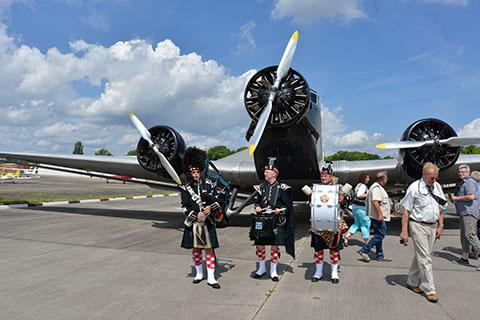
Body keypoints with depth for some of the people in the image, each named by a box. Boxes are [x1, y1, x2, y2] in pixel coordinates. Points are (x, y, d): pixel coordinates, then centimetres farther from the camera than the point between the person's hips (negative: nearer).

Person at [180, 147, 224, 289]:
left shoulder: (209, 184, 0)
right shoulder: (186, 187, -1)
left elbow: (218, 201, 1)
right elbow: (185, 206, -5)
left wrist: (211, 207, -18)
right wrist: (196, 215, -16)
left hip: (207, 223, 0)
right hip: (193, 223, 1)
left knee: (209, 249, 2)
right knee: (195, 249, 12)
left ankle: (211, 278, 10)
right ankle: (199, 274, 31)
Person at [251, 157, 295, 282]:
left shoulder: (282, 188, -3)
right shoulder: (261, 187, 8)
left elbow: (288, 206, 0)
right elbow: (257, 201, 16)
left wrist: (280, 210, -17)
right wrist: (257, 207, -4)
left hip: (276, 222, -3)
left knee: (275, 246, 4)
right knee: (259, 245, 7)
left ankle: (273, 271, 20)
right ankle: (262, 268, 28)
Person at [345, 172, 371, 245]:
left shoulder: (359, 185, 14)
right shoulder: (363, 186, -15)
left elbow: (355, 196, 19)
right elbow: (359, 195, -28)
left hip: (355, 206, 9)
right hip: (360, 208, -9)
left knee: (357, 223, 17)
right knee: (366, 224, 3)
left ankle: (346, 236, 8)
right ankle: (366, 242, 10)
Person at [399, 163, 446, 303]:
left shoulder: (437, 187, 7)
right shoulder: (414, 188, -11)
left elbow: (440, 209, 17)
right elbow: (406, 211, -10)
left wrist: (440, 226, 11)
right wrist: (404, 231, -13)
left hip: (432, 226, 6)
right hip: (418, 226, -6)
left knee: (420, 256, 14)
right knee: (424, 258, -4)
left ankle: (412, 282, 27)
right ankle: (429, 290, 4)